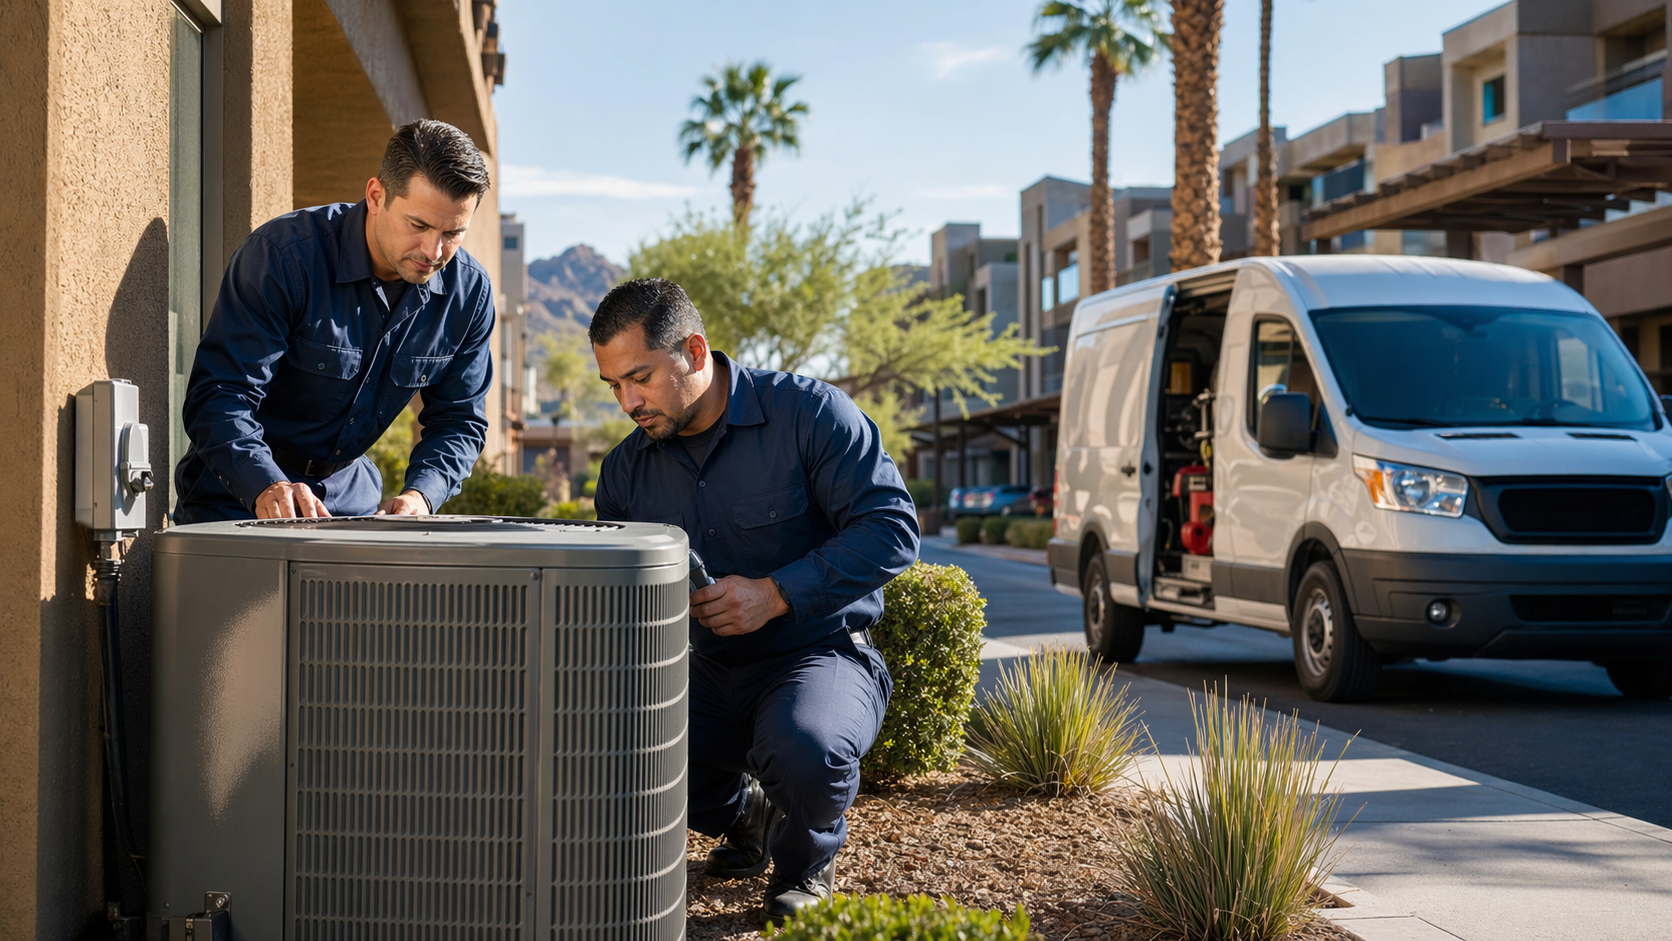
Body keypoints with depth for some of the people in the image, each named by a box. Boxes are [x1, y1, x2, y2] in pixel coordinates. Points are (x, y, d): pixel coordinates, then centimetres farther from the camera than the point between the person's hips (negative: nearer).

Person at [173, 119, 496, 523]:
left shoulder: (469, 291, -6)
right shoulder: (282, 256, -21)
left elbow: (459, 419, 3)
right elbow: (218, 398, -23)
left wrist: (420, 493, -17)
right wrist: (268, 486, -40)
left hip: (350, 495, 4)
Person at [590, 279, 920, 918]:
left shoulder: (807, 412, -11)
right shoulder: (627, 469, 5)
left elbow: (893, 528, -17)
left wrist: (775, 595, -24)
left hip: (821, 655, -5)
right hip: (708, 676, 5)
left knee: (802, 747, -38)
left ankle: (806, 859, 0)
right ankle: (743, 811, 14)